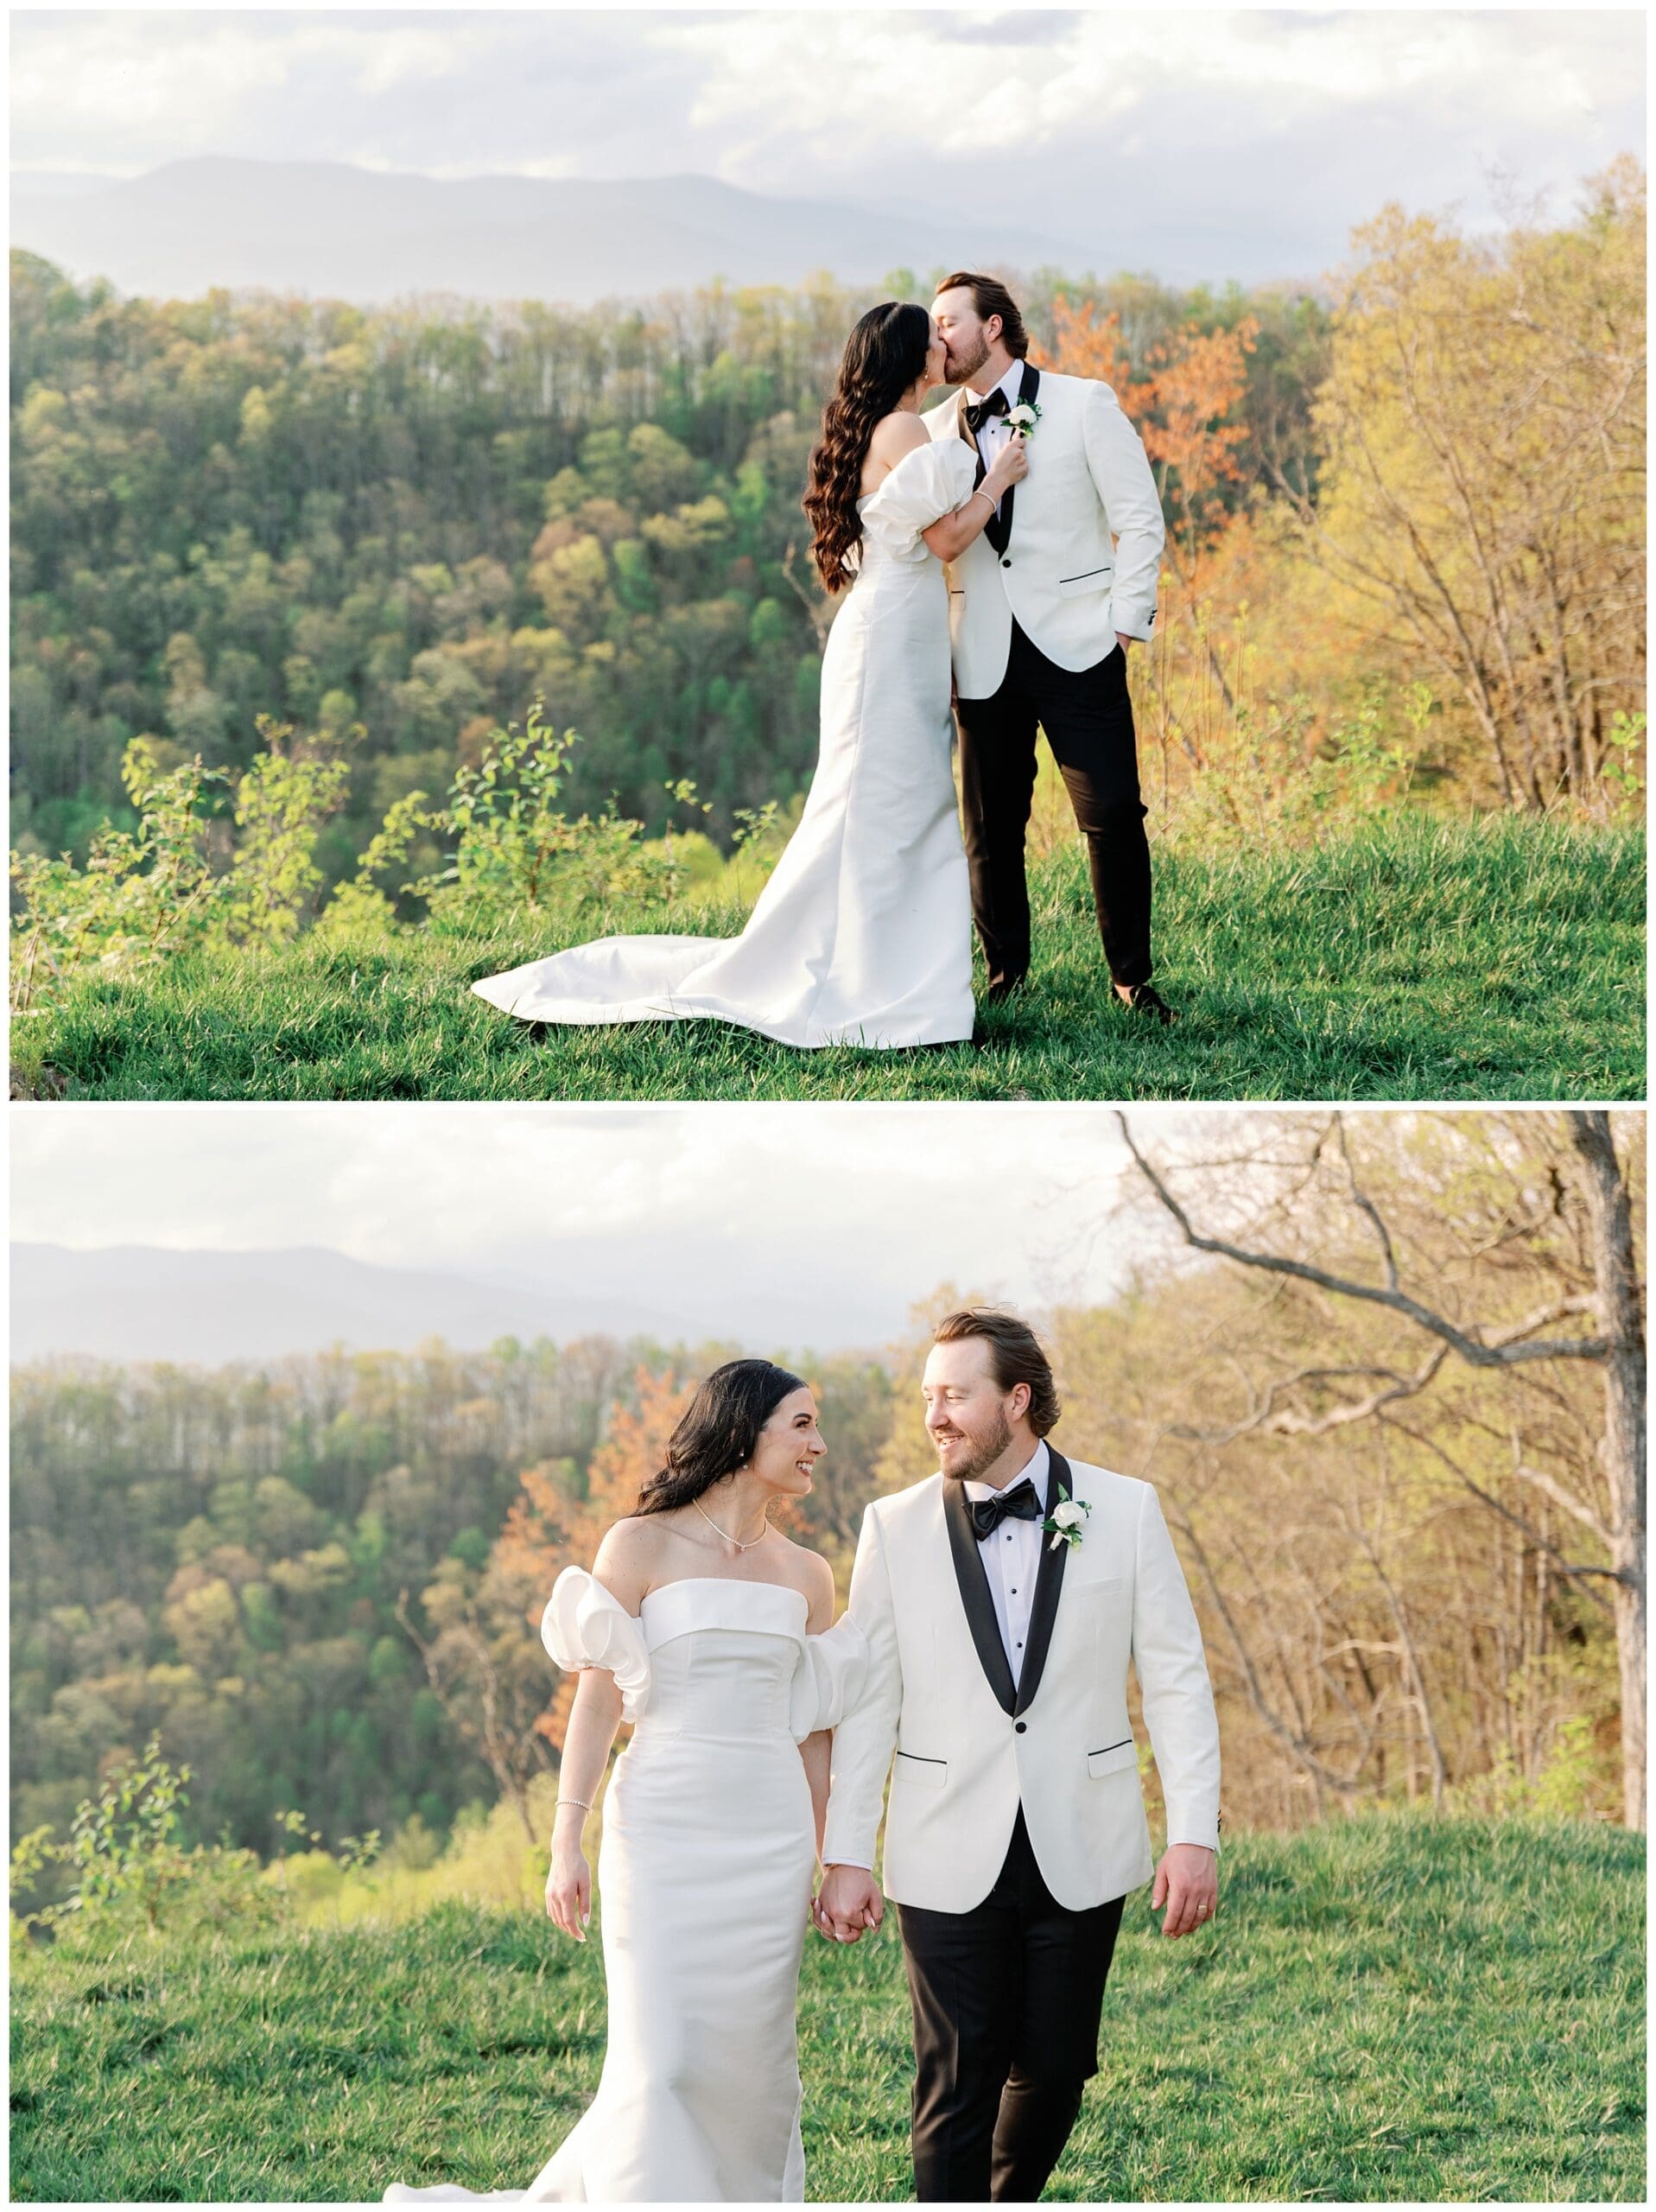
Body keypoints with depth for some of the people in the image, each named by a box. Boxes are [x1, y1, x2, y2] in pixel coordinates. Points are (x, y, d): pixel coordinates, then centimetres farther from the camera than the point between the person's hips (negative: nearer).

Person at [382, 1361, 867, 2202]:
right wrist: (566, 1843, -9)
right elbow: (598, 1696, -3)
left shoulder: (807, 1574, 12)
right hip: (666, 1830, -4)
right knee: (663, 2062, -9)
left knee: (753, 2063, 3)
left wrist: (817, 1865, 13)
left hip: (770, 1840, 4)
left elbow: (813, 1730, 14)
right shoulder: (641, 1547, -1)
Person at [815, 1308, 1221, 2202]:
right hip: (951, 1860, -1)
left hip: (1081, 1853, 1)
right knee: (957, 2084, -2)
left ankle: (1010, 2202, 34)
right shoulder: (895, 1527, 0)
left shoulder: (1124, 1510, -1)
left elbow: (1176, 1677, 0)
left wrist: (1195, 1831, -6)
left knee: (1054, 2068, 10)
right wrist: (845, 1857, -2)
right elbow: (866, 1700, 2)